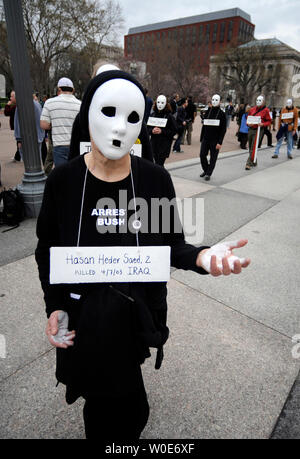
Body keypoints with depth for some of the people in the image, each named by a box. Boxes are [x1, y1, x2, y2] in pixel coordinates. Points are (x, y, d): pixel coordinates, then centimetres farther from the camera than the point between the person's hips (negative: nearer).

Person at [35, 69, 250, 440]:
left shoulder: (155, 180, -11)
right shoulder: (62, 180, -10)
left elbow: (171, 244, -5)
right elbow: (46, 249, 1)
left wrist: (201, 257, -26)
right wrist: (54, 307, -7)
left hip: (137, 314, 0)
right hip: (80, 319, 1)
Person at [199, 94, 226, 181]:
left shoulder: (222, 114, -3)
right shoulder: (208, 112, 9)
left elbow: (223, 130, -6)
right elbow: (204, 126, 14)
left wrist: (220, 142, -14)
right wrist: (201, 138, 10)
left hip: (215, 140, -4)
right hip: (205, 139, 4)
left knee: (213, 158, 1)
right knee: (202, 155, 1)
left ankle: (208, 174, 13)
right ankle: (205, 170, 23)